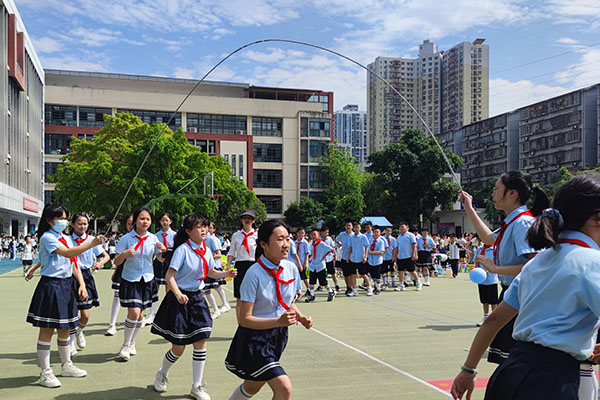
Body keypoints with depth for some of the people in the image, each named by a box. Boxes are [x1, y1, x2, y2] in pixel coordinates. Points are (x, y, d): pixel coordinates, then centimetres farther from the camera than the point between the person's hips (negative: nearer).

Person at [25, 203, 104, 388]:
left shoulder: (67, 239, 14)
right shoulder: (47, 238, -10)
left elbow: (74, 263, 15)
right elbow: (67, 253, -25)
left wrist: (82, 284, 5)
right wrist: (91, 244, -30)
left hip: (66, 285, 8)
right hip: (51, 286, -8)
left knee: (64, 328, 15)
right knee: (47, 329, -2)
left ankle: (66, 365, 27)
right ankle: (45, 372, 4)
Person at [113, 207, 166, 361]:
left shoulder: (153, 238, 0)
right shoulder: (126, 238, -9)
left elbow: (161, 259, 7)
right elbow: (116, 262, -5)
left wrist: (163, 250, -13)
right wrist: (124, 254, -24)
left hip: (147, 280, 4)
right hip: (130, 280, -3)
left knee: (140, 315, 9)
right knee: (134, 312, -14)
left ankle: (132, 343, 28)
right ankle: (125, 345, 4)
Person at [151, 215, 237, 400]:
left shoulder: (206, 251, 3)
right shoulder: (183, 249, -17)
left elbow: (210, 273, 17)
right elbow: (169, 276, -21)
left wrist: (226, 273, -1)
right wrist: (177, 293, -37)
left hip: (197, 297, 6)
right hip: (179, 299, -5)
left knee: (201, 343, 0)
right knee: (178, 348, 2)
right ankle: (162, 374, 33)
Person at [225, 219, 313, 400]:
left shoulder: (291, 269, -5)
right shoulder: (254, 274, -23)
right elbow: (244, 319, -22)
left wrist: (301, 317, -7)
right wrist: (279, 321, -31)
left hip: (278, 336, 7)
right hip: (255, 339, -6)